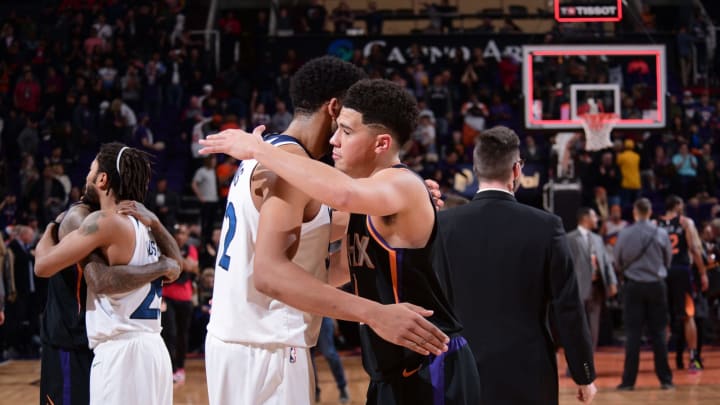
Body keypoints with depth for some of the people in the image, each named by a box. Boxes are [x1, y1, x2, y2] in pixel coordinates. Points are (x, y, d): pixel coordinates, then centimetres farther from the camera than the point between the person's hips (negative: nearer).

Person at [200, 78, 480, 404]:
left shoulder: (403, 185, -18)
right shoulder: (363, 203, 11)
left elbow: (343, 193, -40)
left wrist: (258, 149, -31)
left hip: (430, 369, -9)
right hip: (392, 371, 9)